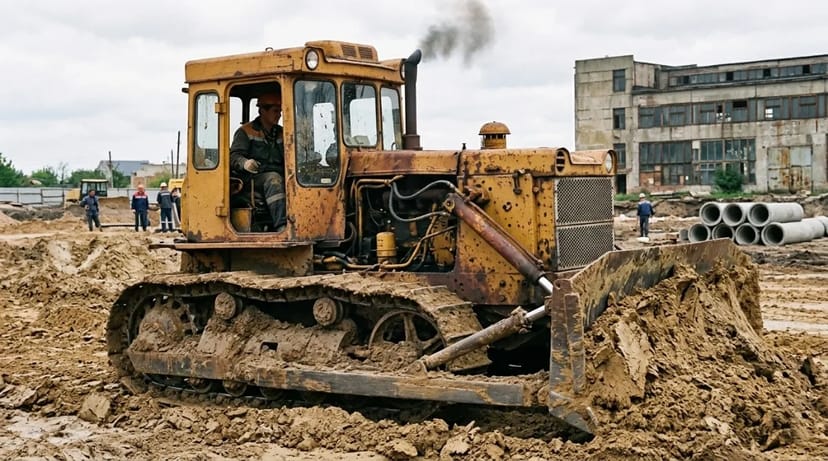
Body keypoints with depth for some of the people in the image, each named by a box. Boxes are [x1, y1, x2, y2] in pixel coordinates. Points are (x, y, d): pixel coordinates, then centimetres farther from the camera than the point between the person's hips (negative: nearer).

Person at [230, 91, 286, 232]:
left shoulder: (281, 134, 26)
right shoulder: (245, 132, 10)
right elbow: (234, 156, -2)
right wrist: (244, 163, -25)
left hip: (279, 175, 5)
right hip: (254, 178, -4)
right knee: (273, 179, -38)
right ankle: (281, 226, -52)